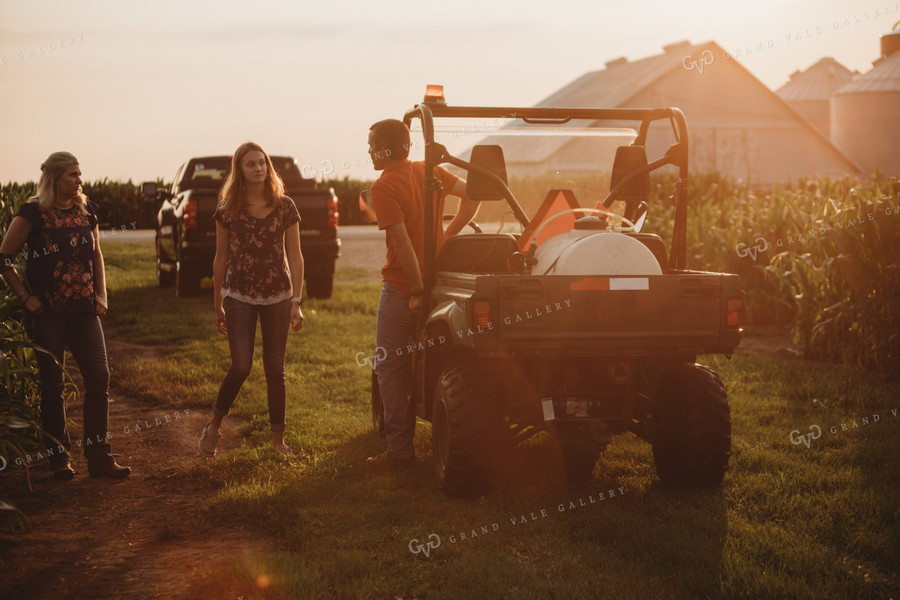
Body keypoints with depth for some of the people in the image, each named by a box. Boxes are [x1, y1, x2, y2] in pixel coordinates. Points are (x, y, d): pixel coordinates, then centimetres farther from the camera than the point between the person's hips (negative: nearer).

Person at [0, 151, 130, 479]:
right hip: (47, 313, -4)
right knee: (52, 384, 3)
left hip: (84, 309, 4)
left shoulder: (86, 210, 8)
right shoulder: (32, 214, -7)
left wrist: (101, 295, 10)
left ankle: (98, 457, 6)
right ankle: (58, 457, 14)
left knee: (99, 378, -2)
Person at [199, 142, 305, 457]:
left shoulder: (285, 207, 1)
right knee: (241, 365, -9)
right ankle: (213, 426, 11)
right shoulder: (228, 210, 0)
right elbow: (221, 259, 7)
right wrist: (218, 305, 9)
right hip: (239, 297, -1)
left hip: (277, 297, 1)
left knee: (275, 369, 4)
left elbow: (295, 257, 2)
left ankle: (278, 437, 15)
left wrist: (296, 302, -4)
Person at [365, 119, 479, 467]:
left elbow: (402, 241, -20)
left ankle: (400, 448, -1)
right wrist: (446, 236, 8)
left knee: (390, 369, 1)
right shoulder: (429, 172, 6)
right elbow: (471, 196, 5)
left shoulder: (384, 187, -15)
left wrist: (417, 290, -17)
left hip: (402, 290, -7)